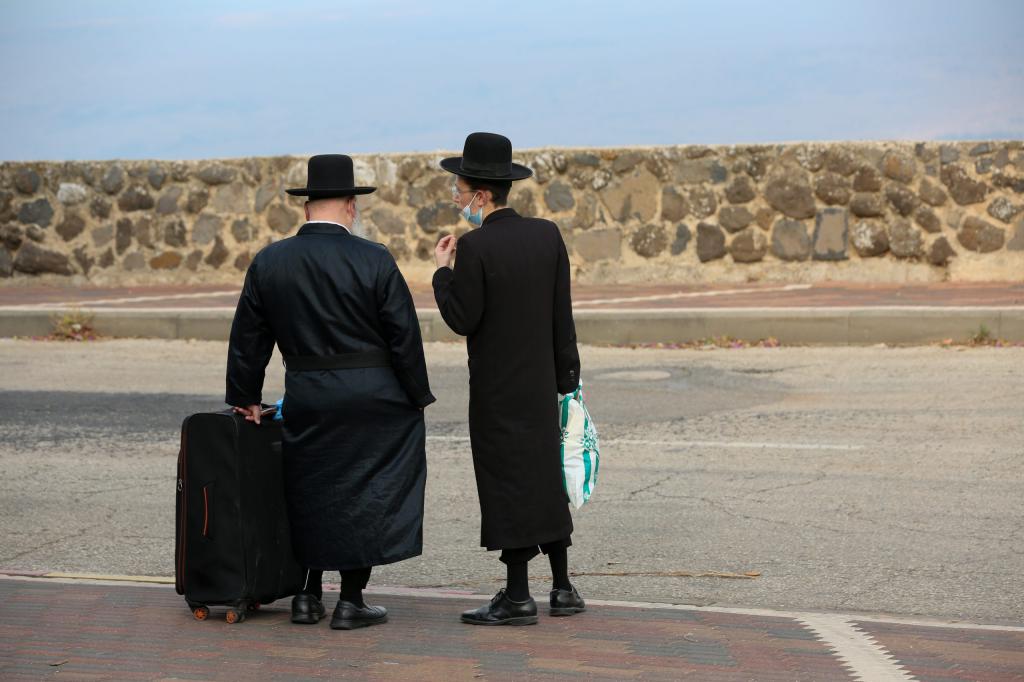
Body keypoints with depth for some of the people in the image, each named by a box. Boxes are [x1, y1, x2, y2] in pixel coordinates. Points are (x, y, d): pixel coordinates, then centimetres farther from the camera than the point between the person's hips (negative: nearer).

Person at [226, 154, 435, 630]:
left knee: (310, 490, 17)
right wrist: (418, 396, 4)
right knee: (368, 493, 7)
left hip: (306, 399, 3)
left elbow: (248, 339, 7)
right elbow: (404, 336, -6)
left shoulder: (269, 263, 1)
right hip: (375, 399, -3)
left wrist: (244, 398, 17)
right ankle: (351, 600, 8)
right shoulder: (374, 261, -8)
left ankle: (309, 595, 19)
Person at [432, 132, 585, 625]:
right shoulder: (547, 235, 2)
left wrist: (443, 272, -2)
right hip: (542, 383, 6)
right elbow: (563, 316, 5)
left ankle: (517, 597, 1)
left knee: (508, 482, -1)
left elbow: (462, 320, -14)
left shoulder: (474, 247, -16)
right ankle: (562, 589, 19)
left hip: (496, 390, -6)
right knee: (546, 478, 14)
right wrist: (565, 376, 12)